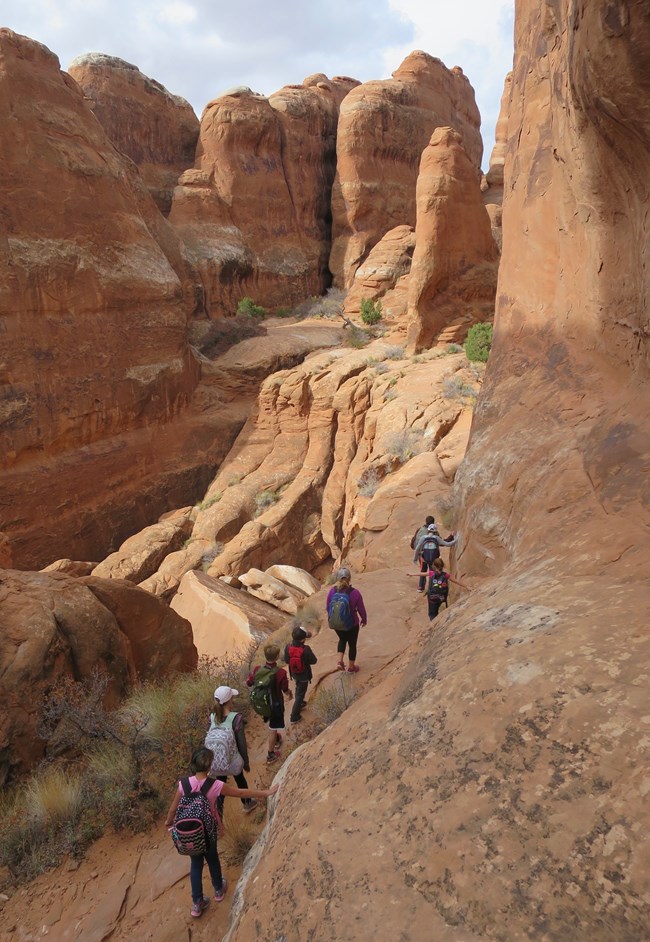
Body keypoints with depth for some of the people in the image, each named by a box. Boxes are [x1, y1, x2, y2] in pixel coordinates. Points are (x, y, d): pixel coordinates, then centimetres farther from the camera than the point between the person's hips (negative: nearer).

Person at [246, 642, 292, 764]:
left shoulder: (257, 670, -21)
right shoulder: (281, 673, -32)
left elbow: (248, 684, -5)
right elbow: (286, 691, -17)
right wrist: (290, 694, 7)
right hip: (275, 704, -4)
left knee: (272, 724, 32)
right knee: (273, 729, 16)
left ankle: (276, 740, 55)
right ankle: (270, 755, 30)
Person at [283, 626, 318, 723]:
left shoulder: (288, 647, -23)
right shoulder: (306, 649, -34)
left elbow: (286, 661, -9)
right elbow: (314, 661, -21)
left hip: (294, 674, 4)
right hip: (304, 675, -4)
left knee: (298, 688, 32)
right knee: (300, 694, 14)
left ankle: (299, 703, 56)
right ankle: (294, 717, 22)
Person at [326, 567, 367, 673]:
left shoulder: (332, 591, -16)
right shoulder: (355, 593, -24)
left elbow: (328, 608, -2)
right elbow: (361, 609, -12)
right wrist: (364, 620, 8)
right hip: (352, 624, -2)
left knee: (342, 639, 31)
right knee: (352, 644, 21)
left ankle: (339, 661, 20)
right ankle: (351, 667, 37)